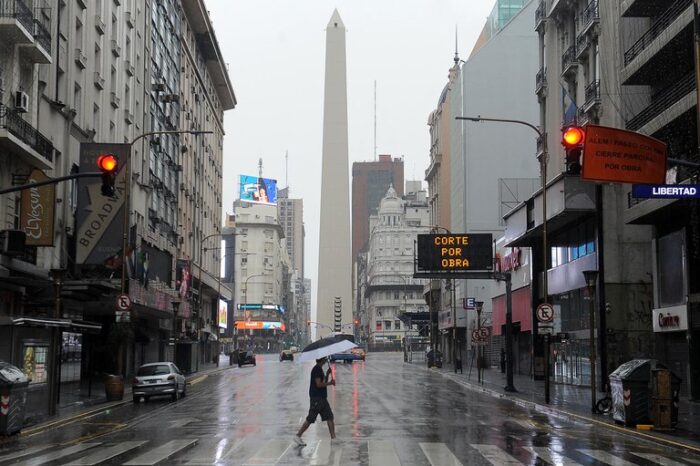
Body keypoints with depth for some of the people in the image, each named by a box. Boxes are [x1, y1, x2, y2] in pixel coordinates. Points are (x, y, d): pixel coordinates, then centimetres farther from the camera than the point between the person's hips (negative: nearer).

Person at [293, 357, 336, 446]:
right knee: (310, 419, -6)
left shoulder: (320, 369, 16)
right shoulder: (316, 369, -14)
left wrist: (327, 374, 9)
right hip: (316, 398, -10)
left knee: (330, 417, 6)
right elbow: (319, 384, -21)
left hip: (322, 398, 10)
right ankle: (298, 436, 1)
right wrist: (330, 383, -10)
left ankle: (333, 437, 7)